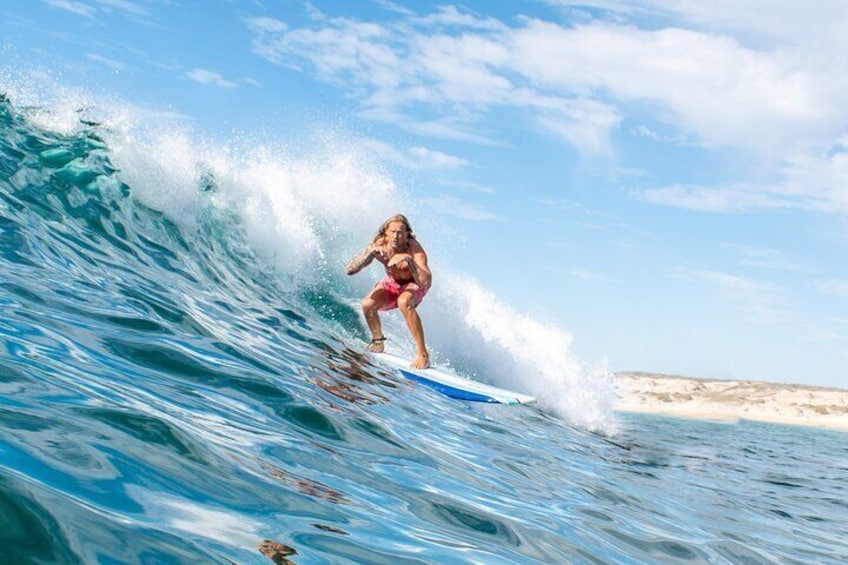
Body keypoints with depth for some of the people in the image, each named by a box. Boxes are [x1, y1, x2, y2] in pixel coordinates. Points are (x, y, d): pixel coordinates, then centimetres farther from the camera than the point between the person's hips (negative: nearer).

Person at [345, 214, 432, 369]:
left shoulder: (414, 248, -34)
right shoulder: (379, 245, -25)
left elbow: (426, 283, -43)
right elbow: (349, 270, -30)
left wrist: (408, 260, -53)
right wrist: (371, 253, -44)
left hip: (414, 285, -3)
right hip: (391, 282, 4)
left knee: (404, 302, -36)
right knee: (368, 305, -22)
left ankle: (422, 354, -29)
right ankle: (378, 341, 8)